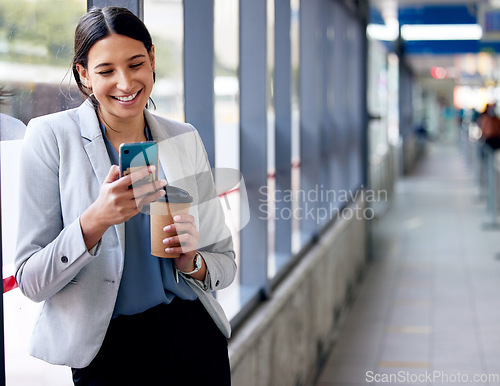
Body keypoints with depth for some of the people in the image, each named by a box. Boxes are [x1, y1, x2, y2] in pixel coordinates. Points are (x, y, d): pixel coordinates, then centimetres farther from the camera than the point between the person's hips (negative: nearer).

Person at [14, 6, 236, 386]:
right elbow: (31, 282, -12)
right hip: (109, 352, -3)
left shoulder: (184, 139, 3)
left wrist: (191, 262, -15)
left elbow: (224, 262, 7)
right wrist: (94, 222, -28)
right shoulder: (52, 137, -8)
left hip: (195, 338, 4)